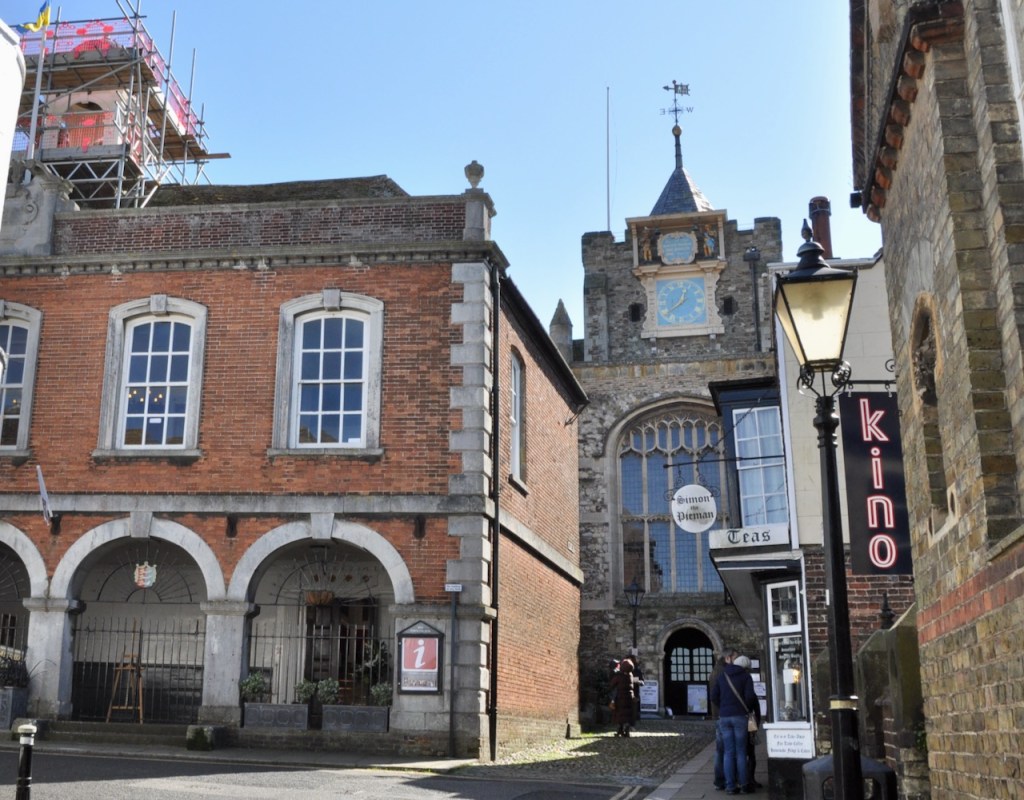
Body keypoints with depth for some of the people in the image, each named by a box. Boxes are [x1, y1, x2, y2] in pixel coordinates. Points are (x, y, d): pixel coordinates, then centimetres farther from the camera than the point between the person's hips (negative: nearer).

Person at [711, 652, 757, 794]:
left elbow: (714, 696, 7)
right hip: (740, 716, -3)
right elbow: (750, 696, -11)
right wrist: (748, 708, 7)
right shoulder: (745, 676, 0)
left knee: (728, 752, 4)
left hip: (724, 717, 3)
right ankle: (744, 784, 6)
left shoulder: (722, 676, 12)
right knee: (741, 752, 4)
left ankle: (730, 786, 2)